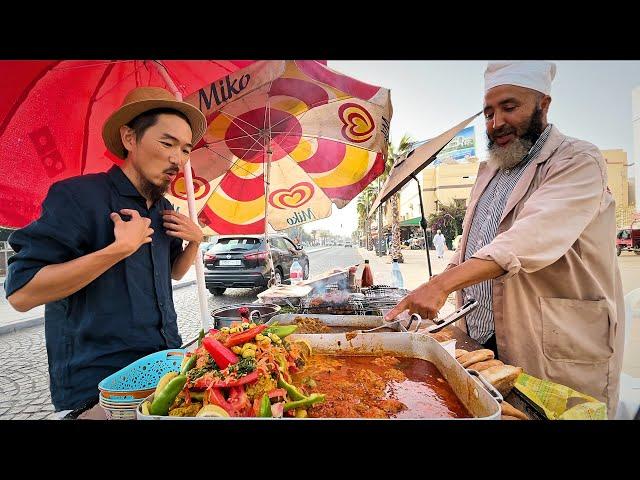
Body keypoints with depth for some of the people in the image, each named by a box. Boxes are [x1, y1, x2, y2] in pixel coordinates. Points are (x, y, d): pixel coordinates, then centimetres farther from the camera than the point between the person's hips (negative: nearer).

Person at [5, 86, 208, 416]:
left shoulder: (165, 209, 7)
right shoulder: (77, 196, -15)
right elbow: (21, 294, -21)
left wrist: (195, 240, 0)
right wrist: (120, 248, -25)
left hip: (166, 362, 7)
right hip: (98, 383, -7)